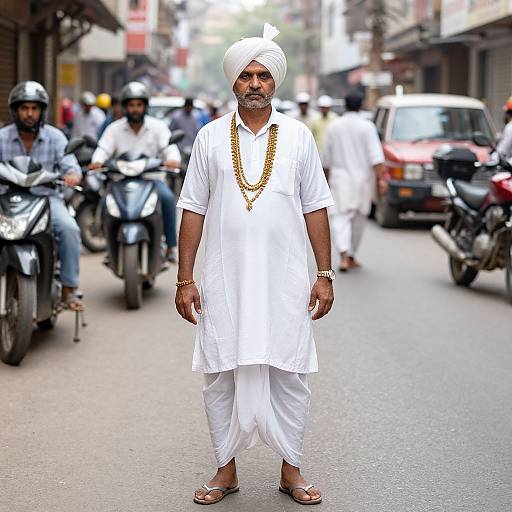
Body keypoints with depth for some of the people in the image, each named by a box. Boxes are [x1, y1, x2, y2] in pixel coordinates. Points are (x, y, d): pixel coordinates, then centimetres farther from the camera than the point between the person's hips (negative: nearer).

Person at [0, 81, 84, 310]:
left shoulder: (55, 137, 1)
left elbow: (70, 165, -8)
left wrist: (73, 175, -33)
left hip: (47, 197, 0)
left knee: (69, 229, -28)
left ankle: (69, 289, -17)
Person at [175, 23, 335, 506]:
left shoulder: (298, 136, 5)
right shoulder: (210, 137, 4)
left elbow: (315, 209, 6)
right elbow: (193, 210, 4)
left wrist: (325, 275, 1)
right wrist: (185, 279, 0)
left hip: (284, 280, 0)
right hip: (224, 280, 0)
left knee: (288, 373, 3)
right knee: (221, 374, 5)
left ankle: (291, 470, 16)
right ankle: (226, 470, 19)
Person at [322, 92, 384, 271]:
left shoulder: (334, 126, 3)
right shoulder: (367, 126, -3)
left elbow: (326, 157, 10)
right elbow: (375, 155, -12)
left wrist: (326, 177, 23)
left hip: (339, 178, 0)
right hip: (362, 178, 0)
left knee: (340, 217, -5)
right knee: (359, 218, 14)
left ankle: (344, 255, -25)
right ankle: (351, 256, 22)